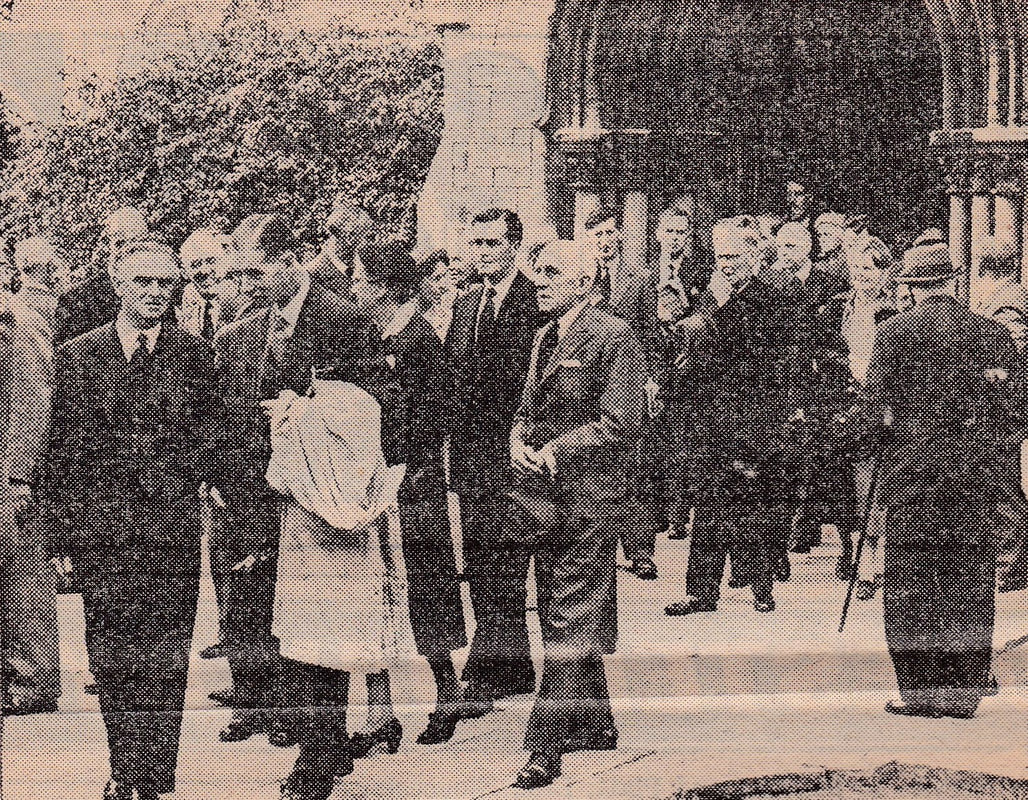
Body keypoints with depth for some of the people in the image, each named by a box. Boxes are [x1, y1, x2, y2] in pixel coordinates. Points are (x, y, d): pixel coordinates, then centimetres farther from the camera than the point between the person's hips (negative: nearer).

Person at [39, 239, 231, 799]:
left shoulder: (194, 356, 6)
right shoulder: (77, 356, 6)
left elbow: (211, 439, 9)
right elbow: (61, 448, 6)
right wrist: (60, 527, 3)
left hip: (174, 529, 0)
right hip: (101, 529, 1)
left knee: (165, 663, 1)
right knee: (111, 658, 5)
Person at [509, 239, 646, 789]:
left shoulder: (612, 337, -9)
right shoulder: (545, 337, 18)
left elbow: (622, 424, -15)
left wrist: (555, 450, -15)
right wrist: (519, 439, 0)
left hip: (590, 494, -9)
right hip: (546, 493, 9)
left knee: (570, 622, -8)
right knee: (558, 615, 14)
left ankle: (546, 748, -9)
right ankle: (595, 724, 26)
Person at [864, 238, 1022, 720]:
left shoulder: (894, 333, -3)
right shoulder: (991, 332, 5)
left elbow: (877, 403, -6)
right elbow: (1009, 406, 5)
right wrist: (1002, 469, 13)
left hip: (911, 467, -2)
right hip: (976, 472, 3)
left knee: (909, 579, 3)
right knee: (969, 578, 8)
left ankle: (919, 689, 1)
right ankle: (963, 692, 10)